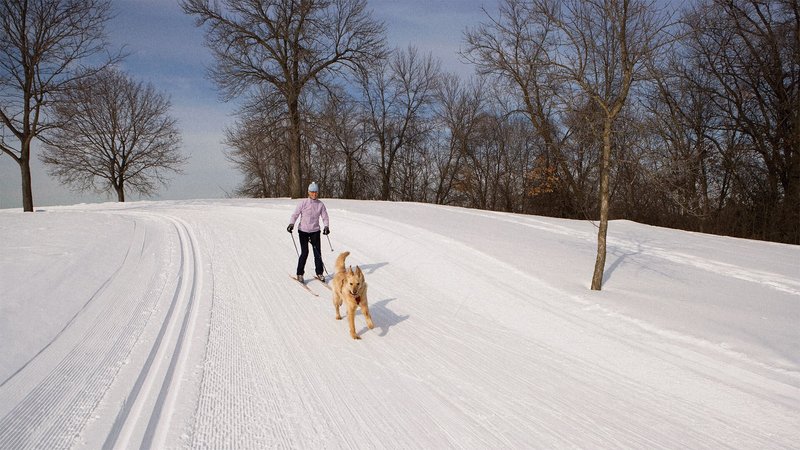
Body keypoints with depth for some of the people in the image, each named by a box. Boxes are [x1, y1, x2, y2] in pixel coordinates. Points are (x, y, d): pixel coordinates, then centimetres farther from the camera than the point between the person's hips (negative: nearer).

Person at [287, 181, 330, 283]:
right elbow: (295, 214, -4)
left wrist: (326, 226, -13)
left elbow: (325, 217, 4)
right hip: (303, 231, -2)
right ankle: (300, 273, 9)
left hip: (315, 231, 2)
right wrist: (291, 224, -19)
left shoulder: (320, 204, 1)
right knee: (304, 252, -5)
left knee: (317, 252, 1)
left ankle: (319, 273, 16)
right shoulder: (303, 203, -5)